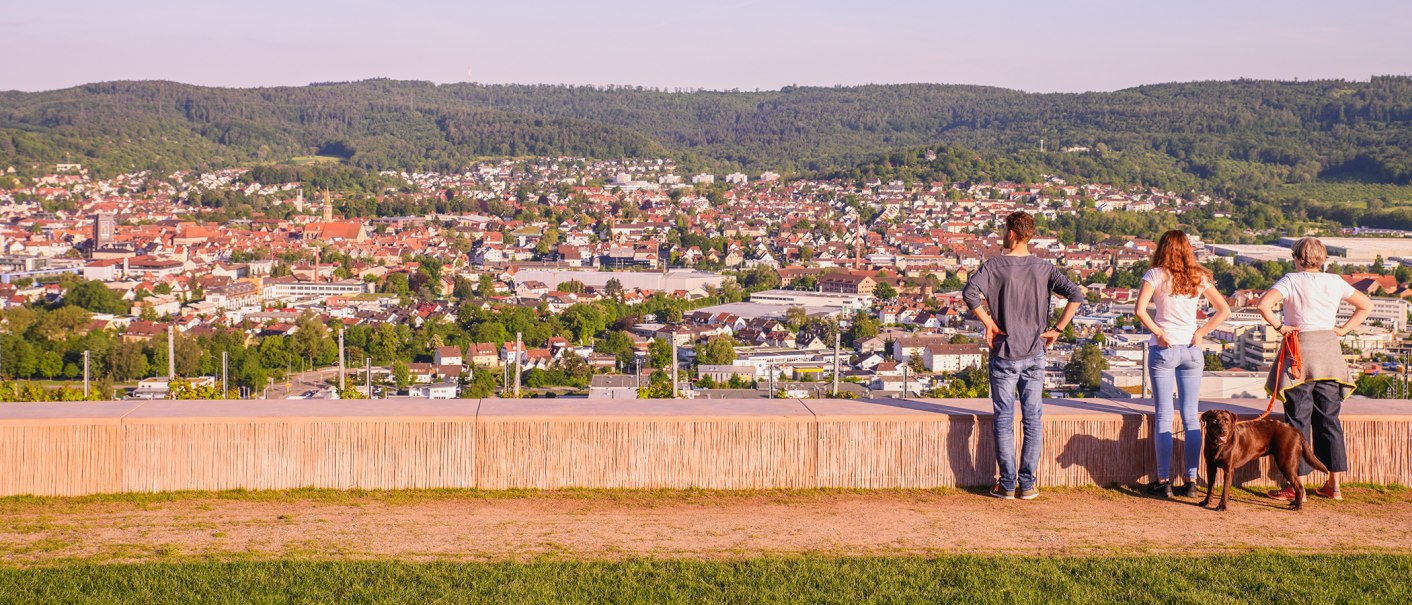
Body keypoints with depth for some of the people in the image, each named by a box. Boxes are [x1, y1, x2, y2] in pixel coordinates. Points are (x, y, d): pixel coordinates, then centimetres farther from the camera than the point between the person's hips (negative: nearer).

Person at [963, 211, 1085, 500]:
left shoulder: (996, 265, -7)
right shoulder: (1044, 268, 2)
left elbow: (970, 292, -22)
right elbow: (1076, 294, -6)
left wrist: (989, 323, -12)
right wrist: (1057, 328, 0)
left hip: (1004, 354, -2)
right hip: (1035, 355, 3)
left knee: (1004, 420, 4)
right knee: (1033, 419, 9)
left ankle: (1007, 484, 6)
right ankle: (1027, 483, 11)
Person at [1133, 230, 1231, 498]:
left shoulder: (1156, 275, -4)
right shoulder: (1199, 277, 6)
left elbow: (1140, 309, -16)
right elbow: (1224, 310, 6)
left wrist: (1158, 332, -7)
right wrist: (1201, 332, 3)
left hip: (1163, 349, -3)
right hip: (1192, 350, 3)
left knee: (1163, 416, 1)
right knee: (1191, 417, 8)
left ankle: (1163, 480, 1)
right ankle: (1191, 480, 8)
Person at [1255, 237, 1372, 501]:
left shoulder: (1291, 281, -7)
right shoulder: (1335, 282, 7)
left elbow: (1263, 304, -22)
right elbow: (1366, 305, 16)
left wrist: (1279, 326, -9)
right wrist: (1342, 330, 11)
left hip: (1301, 351, -4)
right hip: (1330, 351, 4)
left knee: (1298, 420, 0)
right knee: (1329, 418, 11)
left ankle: (1295, 487, 2)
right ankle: (1334, 485, 15)